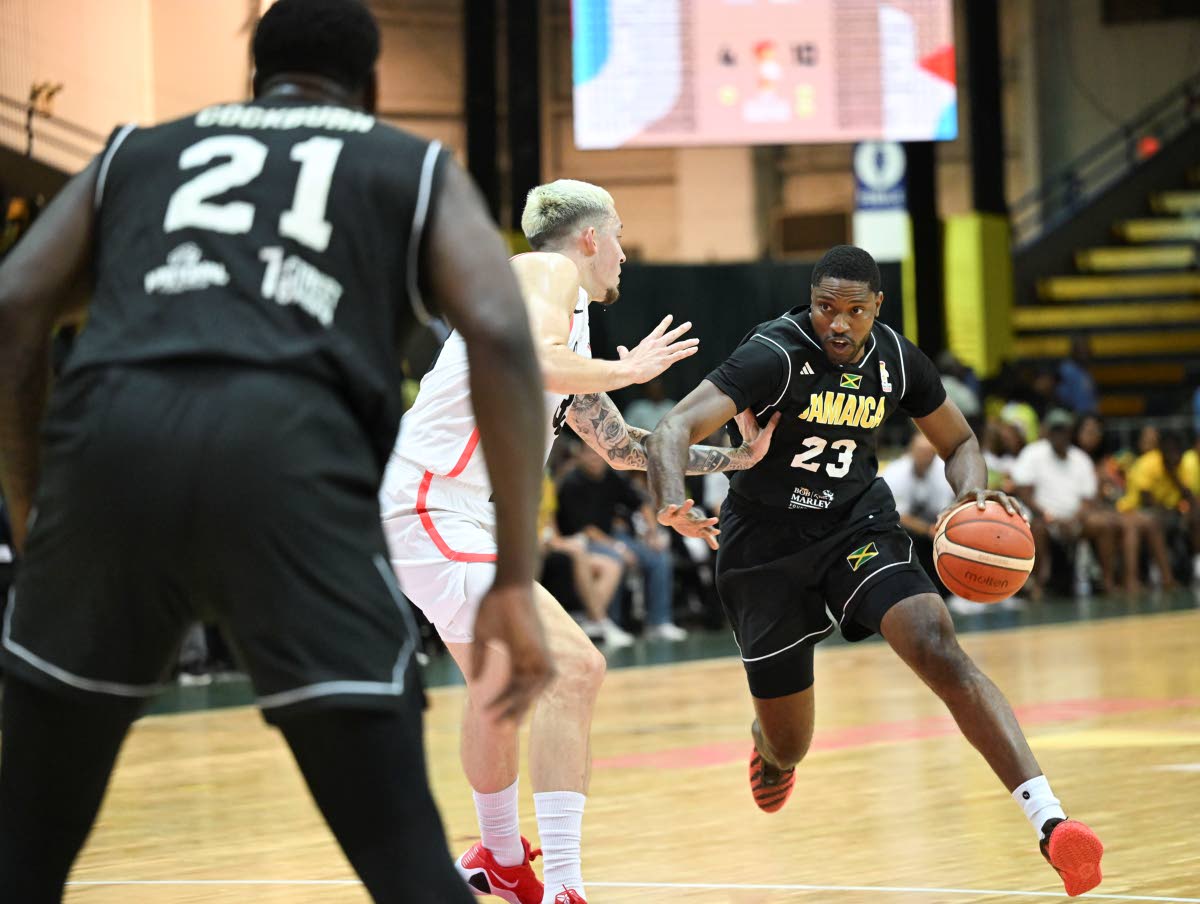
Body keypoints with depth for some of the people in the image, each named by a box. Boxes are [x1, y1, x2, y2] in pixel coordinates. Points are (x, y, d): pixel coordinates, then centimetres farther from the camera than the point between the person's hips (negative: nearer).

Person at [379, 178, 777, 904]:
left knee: (498, 692, 29)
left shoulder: (572, 319, 21)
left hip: (459, 519, 11)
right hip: (433, 511, -11)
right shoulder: (546, 273, -6)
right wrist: (628, 369, -11)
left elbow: (621, 445, 31)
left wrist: (738, 459, 33)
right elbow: (533, 362, -27)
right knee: (575, 668, -19)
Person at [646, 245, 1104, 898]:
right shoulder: (775, 356, -21)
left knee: (941, 650, -26)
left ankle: (1049, 822, -36)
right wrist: (673, 505, -52)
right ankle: (767, 740, 53)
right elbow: (672, 432, -31)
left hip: (859, 530, 2)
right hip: (765, 547, -2)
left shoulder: (896, 360, -6)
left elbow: (957, 441, 11)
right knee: (789, 748, 9)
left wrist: (973, 490, -13)